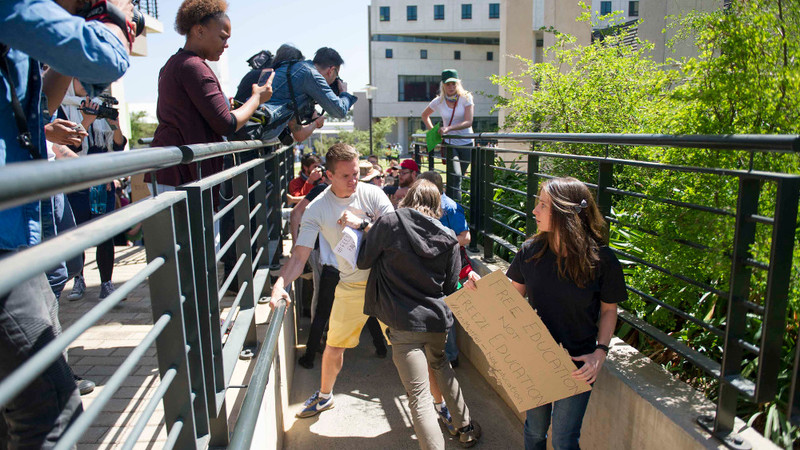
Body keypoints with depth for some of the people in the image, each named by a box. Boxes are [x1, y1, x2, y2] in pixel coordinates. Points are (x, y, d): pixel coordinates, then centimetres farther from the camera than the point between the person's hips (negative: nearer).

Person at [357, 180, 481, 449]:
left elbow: (363, 261, 1)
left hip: (404, 323, -5)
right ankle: (465, 427, 45)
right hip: (438, 319, 5)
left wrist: (368, 231, 17)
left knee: (420, 397, 0)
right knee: (440, 364, 33)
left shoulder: (389, 223, -9)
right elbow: (451, 287, 8)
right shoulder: (448, 238, 2)